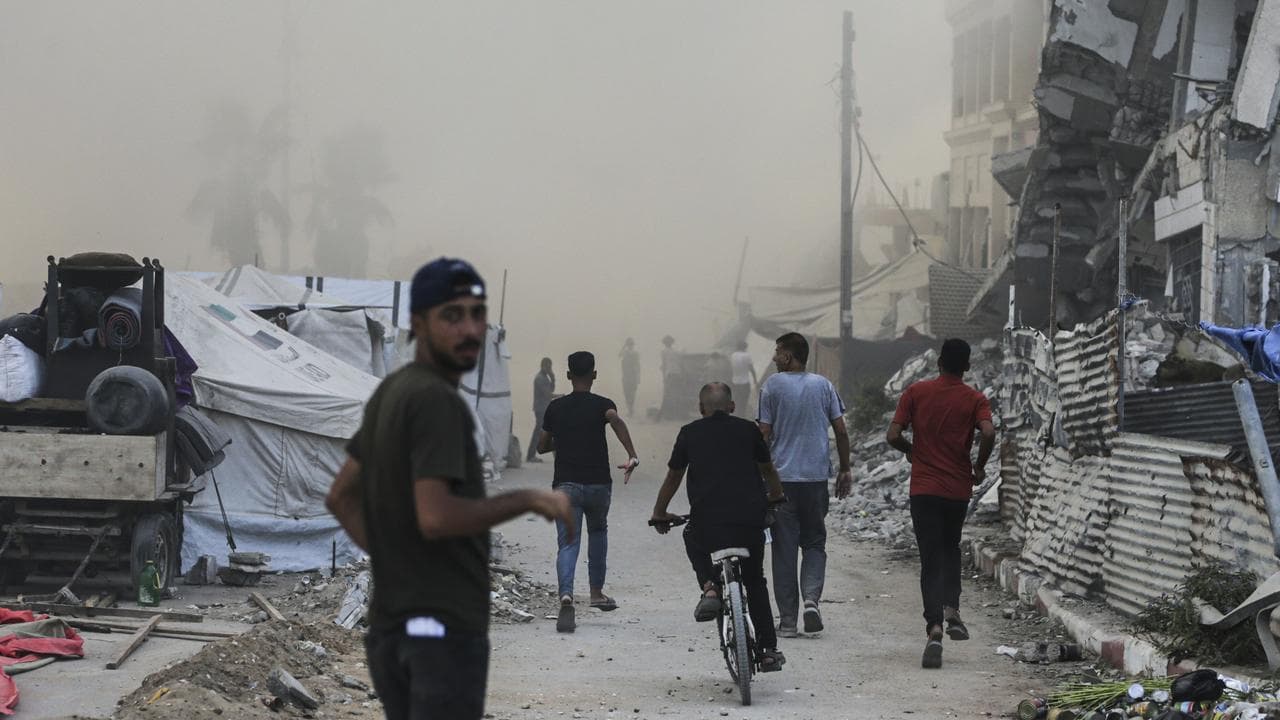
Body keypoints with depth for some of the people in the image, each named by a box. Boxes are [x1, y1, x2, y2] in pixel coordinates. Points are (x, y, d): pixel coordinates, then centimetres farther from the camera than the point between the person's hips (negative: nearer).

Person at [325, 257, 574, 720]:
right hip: (443, 628, -10)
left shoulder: (391, 392, 14)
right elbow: (436, 518, -24)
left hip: (392, 627, 10)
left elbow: (341, 497, 21)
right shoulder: (436, 399, -15)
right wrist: (530, 499, -14)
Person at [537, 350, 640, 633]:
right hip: (598, 483, 0)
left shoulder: (555, 407, 8)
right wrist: (632, 456, -26)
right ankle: (597, 591, 29)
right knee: (598, 531, 26)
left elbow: (542, 446, 15)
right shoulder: (602, 405, 1)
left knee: (567, 543, -5)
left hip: (566, 485, 0)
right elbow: (616, 420, -22)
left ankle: (566, 596, -29)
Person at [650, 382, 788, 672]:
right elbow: (768, 469, 25)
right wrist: (776, 496, 45)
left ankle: (710, 588, 7)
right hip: (750, 521, 1)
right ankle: (769, 650, 18)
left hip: (707, 521, -1)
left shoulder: (689, 433, 8)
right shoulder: (748, 430, 11)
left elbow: (673, 477, 16)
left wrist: (659, 514, 30)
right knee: (755, 583, 21)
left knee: (693, 541, 34)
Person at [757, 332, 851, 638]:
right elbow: (841, 432, 4)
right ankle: (811, 598, -10)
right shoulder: (823, 385, 5)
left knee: (784, 548, 4)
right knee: (814, 542, 14)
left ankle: (787, 619, 4)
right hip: (817, 477, 2)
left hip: (781, 478, -2)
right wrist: (845, 470, 12)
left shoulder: (772, 386, -3)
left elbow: (764, 434, -5)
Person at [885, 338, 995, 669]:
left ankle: (934, 628, -18)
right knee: (951, 549, 24)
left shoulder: (916, 392, 0)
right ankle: (952, 608, 5)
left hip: (924, 488, -1)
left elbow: (893, 436, -6)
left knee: (931, 558, -2)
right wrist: (979, 467, -2)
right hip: (958, 488, 1)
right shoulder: (975, 399, -1)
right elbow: (988, 433, -19)